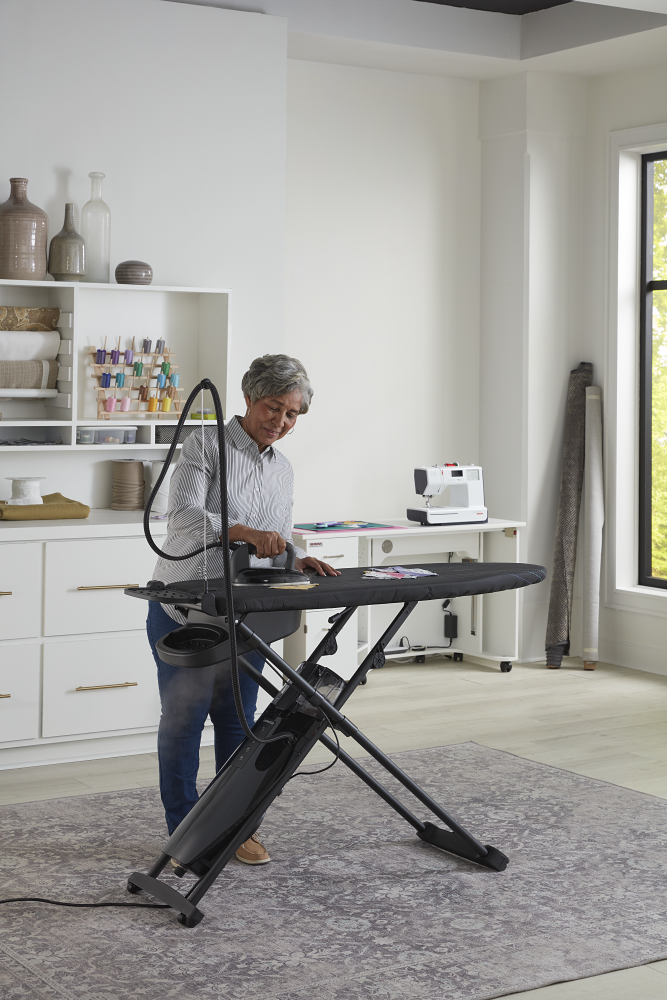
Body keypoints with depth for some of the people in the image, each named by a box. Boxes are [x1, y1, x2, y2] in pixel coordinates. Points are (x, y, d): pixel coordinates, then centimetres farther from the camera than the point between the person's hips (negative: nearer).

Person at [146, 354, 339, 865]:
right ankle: (184, 831, 15)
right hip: (185, 610, -5)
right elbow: (184, 515, -23)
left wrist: (298, 560, -8)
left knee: (238, 722, 10)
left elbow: (278, 543, 15)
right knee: (183, 719, 3)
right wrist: (247, 532, -37)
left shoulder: (283, 469, 12)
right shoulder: (207, 444, -8)